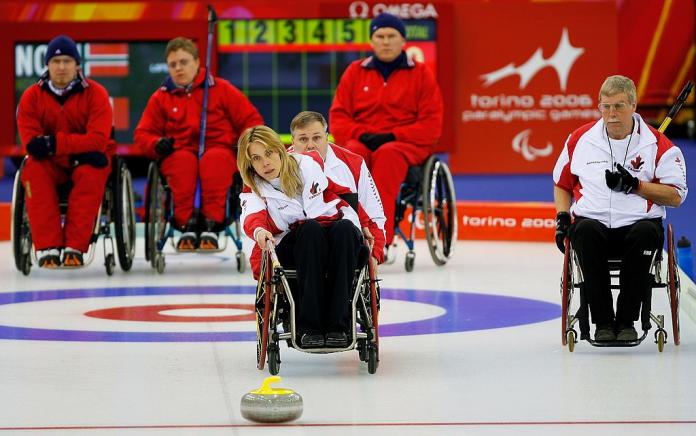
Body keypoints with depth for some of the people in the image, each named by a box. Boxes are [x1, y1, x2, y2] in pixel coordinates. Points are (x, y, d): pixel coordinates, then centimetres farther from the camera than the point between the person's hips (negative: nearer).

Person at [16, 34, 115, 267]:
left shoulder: (95, 93, -10)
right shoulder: (32, 96, -4)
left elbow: (98, 140, -19)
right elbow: (31, 142, -13)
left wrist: (56, 142, -29)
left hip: (86, 160, -1)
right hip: (50, 163, 1)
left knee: (91, 174, -35)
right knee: (33, 171, -31)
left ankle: (75, 248, -35)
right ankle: (47, 246, -33)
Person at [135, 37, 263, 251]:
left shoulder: (221, 89, 10)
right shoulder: (161, 97, 14)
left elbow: (251, 119, 9)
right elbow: (143, 133, 13)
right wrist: (157, 145, -10)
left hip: (218, 151, -1)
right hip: (180, 152, 1)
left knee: (214, 159, -38)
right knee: (183, 160, -37)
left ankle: (212, 224, -45)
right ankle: (186, 225, -43)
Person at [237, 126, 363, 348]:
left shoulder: (308, 165, 4)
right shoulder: (253, 189, 4)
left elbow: (346, 194, 11)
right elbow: (252, 217, -17)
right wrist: (259, 231, -40)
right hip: (293, 249, -1)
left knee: (345, 228, -34)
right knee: (310, 229, -34)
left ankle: (337, 325, -41)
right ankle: (309, 327, -41)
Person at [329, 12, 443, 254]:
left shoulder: (421, 73, 8)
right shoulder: (355, 71, 14)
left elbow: (431, 124, 1)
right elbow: (338, 118, 10)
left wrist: (392, 137, -13)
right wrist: (361, 135, -11)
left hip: (407, 144, -2)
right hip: (360, 141, 2)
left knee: (387, 156, -38)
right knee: (353, 154, -36)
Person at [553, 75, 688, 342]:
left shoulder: (658, 145, 3)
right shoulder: (580, 139, 11)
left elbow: (676, 197, -2)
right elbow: (562, 183, 24)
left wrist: (635, 185, -12)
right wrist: (562, 217, 7)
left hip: (638, 223, -1)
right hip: (594, 222, 1)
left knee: (645, 233, -37)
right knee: (585, 230, -35)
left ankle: (626, 320, -25)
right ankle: (603, 322, -27)